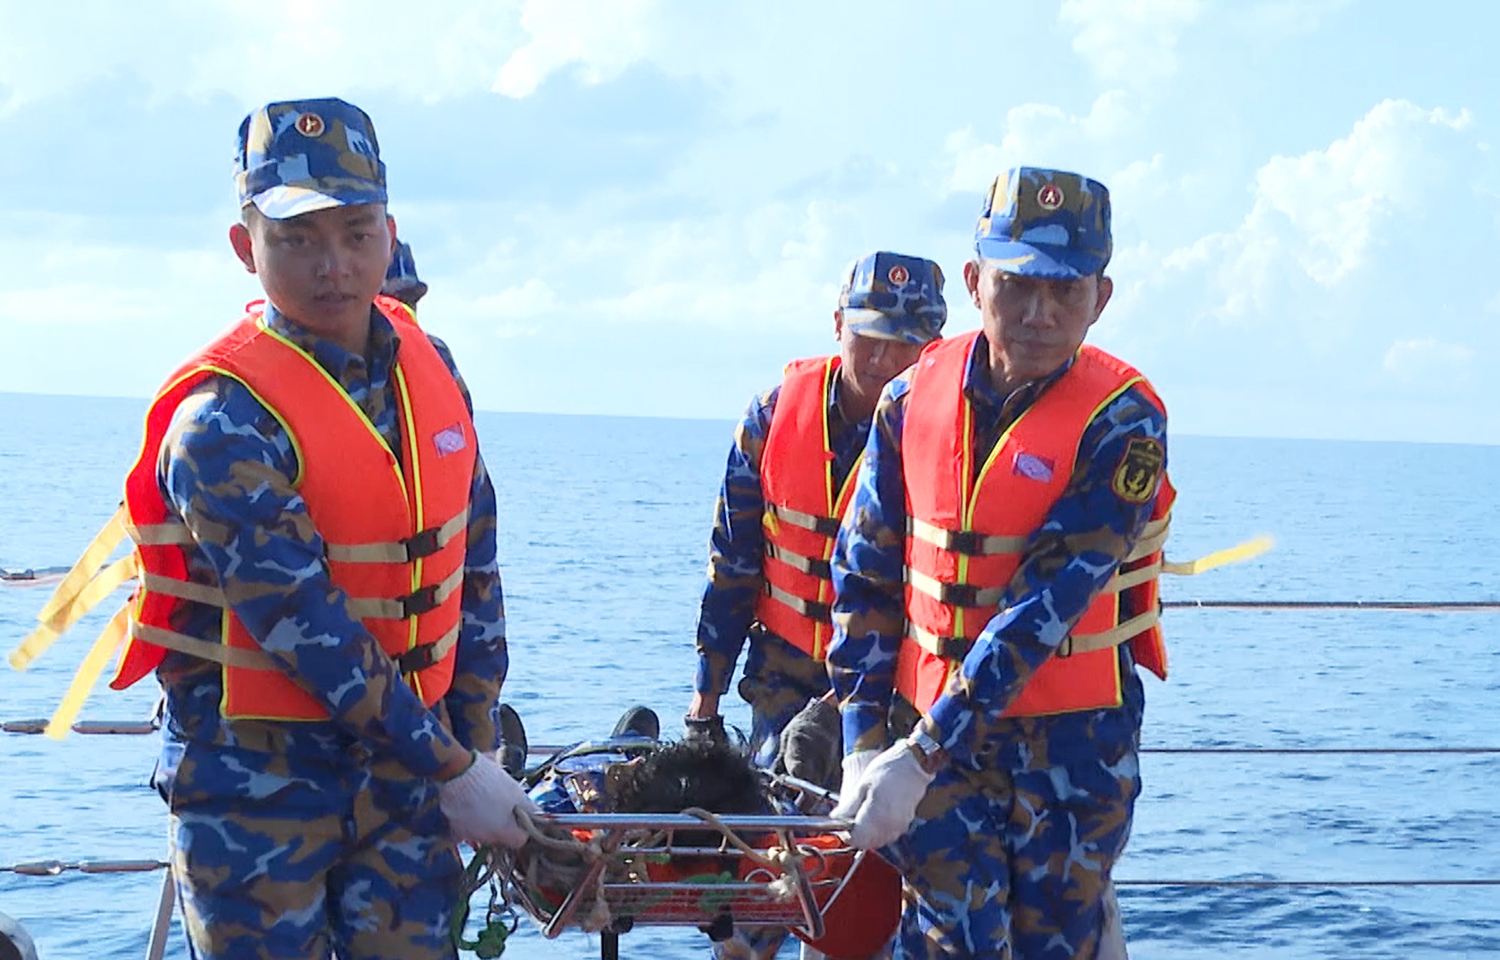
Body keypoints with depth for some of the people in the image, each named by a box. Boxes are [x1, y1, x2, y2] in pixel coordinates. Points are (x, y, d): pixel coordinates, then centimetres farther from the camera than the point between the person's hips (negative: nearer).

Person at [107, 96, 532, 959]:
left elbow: (473, 566, 8)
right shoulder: (223, 419, -18)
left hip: (402, 763, 5)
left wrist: (477, 740, 5)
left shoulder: (428, 366, 2)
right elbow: (309, 631, -21)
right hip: (257, 780, -5)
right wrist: (452, 768, -17)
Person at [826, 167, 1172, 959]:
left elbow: (1046, 606, -20)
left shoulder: (1121, 424, -14)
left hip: (1071, 740, -3)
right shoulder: (914, 397, 0)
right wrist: (863, 746, -4)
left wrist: (919, 758, -25)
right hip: (939, 725, 3)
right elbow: (863, 574, 4)